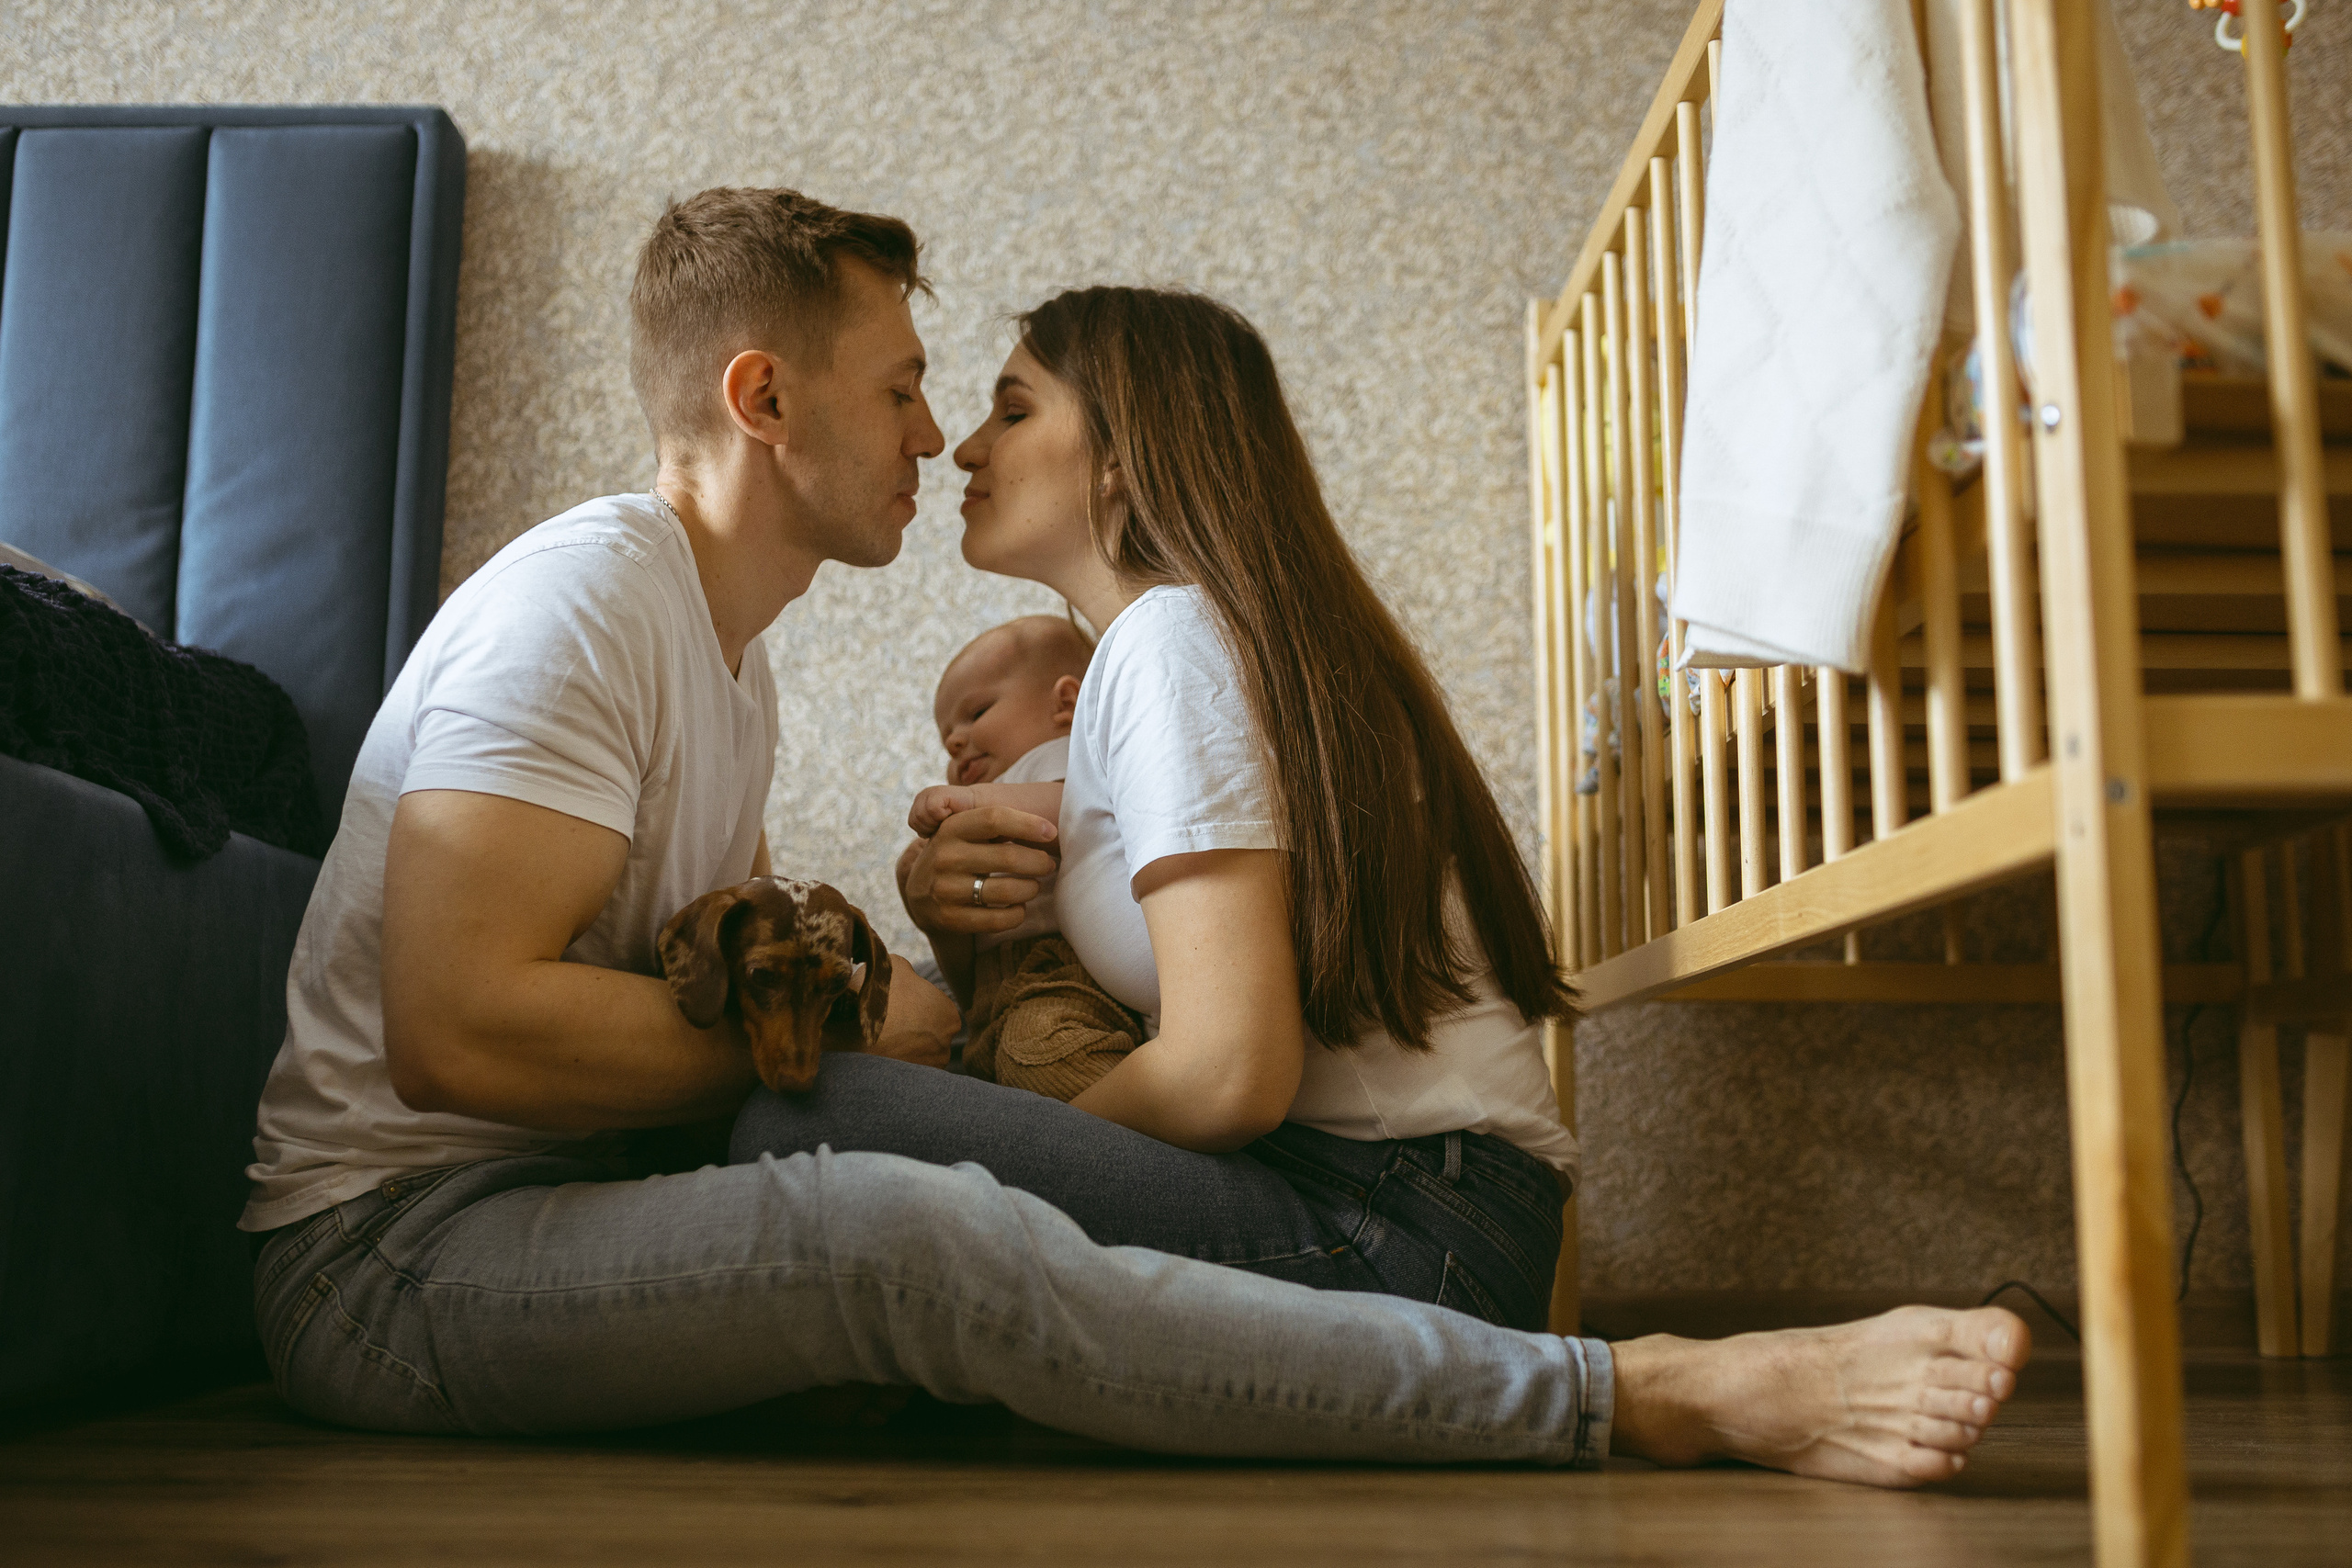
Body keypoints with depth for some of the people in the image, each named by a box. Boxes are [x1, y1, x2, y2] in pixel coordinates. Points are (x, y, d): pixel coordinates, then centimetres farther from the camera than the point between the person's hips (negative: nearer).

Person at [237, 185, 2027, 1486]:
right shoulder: (581, 602, -13)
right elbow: (460, 1027, -24)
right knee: (923, 1235, -33)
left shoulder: (718, 643, 17)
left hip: (552, 1220, 10)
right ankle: (1676, 1401, -37)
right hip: (394, 1254, -10)